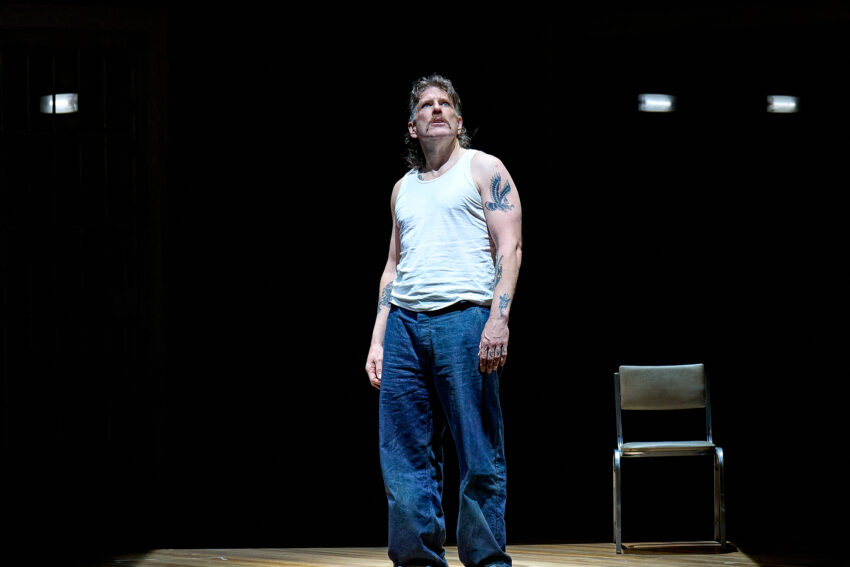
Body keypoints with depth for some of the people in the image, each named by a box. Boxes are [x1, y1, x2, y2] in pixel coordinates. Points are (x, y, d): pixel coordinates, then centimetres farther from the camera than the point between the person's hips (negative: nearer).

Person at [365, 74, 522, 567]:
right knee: (405, 457, 1)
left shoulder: (484, 169, 7)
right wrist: (378, 340, 14)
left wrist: (498, 318, -15)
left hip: (465, 318, -5)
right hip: (404, 323, 5)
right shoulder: (404, 188, 23)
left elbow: (509, 247, -2)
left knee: (480, 456, -5)